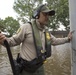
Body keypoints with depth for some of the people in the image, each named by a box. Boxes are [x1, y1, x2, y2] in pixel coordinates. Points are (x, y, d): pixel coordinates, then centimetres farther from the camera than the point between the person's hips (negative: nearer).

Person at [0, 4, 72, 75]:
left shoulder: (46, 30, 5)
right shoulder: (26, 27, -16)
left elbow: (54, 41, 20)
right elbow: (14, 41, -12)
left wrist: (67, 39, 19)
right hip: (26, 68, -6)